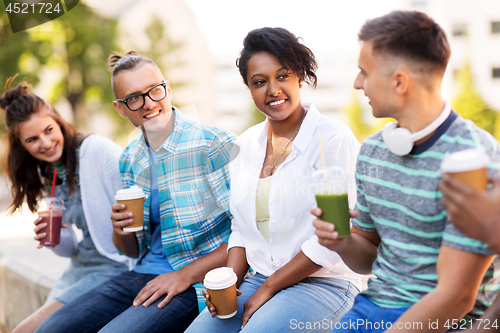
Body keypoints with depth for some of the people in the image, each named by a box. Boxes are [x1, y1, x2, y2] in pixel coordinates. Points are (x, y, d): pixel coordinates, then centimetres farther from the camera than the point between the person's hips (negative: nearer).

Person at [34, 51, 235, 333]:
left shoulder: (215, 144, -12)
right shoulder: (130, 159, 9)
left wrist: (186, 275, -18)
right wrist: (121, 232, -5)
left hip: (199, 283, -6)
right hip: (144, 275, 6)